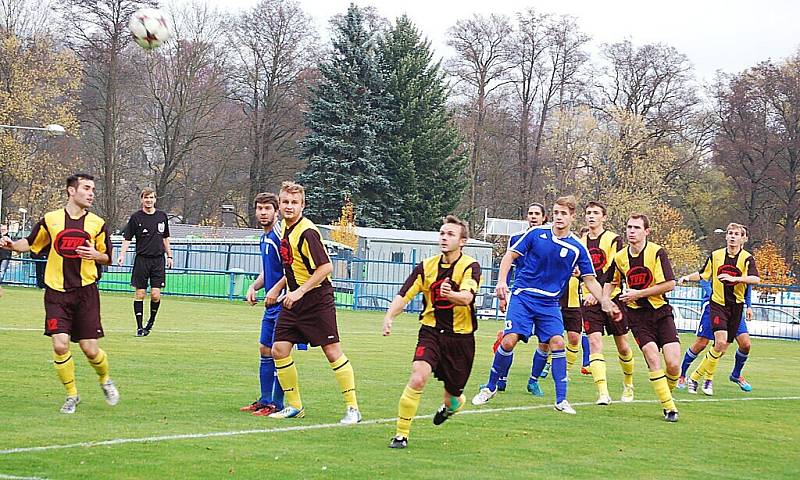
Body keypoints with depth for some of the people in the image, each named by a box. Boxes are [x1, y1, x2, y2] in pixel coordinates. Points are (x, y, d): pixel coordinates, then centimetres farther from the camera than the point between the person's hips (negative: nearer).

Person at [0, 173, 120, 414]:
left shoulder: (97, 224, 3)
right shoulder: (50, 219, 2)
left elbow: (107, 258, 11)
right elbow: (30, 244, 15)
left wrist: (96, 255, -11)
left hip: (86, 292, 0)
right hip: (56, 293, 0)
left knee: (90, 349, -3)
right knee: (60, 345, -11)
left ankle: (105, 380, 30)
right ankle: (72, 395, 9)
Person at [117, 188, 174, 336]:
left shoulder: (162, 216, 9)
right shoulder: (136, 217, -1)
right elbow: (127, 238, -1)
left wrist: (169, 256, 18)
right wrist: (122, 255, -14)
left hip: (158, 259, 2)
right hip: (142, 259, -2)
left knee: (155, 294, -6)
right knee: (139, 293, -2)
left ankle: (151, 321, 18)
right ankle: (139, 327, 5)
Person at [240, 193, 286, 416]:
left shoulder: (280, 234, -13)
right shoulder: (264, 238, 17)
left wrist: (276, 290, -21)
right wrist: (254, 287, 11)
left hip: (283, 305, -10)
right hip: (271, 305, 10)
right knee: (264, 350, 13)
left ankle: (276, 404, -2)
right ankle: (265, 400, 21)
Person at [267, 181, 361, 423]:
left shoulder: (307, 232, -18)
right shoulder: (285, 227, 8)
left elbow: (326, 267, -22)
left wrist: (300, 291, -22)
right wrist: (278, 287, 18)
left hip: (317, 300, -8)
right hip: (293, 300, 8)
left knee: (333, 352, -6)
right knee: (279, 349, 1)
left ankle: (353, 408, 1)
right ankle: (294, 406, 13)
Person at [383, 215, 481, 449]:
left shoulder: (470, 266, -10)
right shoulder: (426, 266, 0)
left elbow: (467, 297, -27)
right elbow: (404, 295, -5)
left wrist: (451, 294, -50)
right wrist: (389, 316, -24)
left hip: (460, 337, -1)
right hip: (431, 331, 1)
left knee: (453, 392, 11)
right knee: (417, 379, -22)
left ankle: (452, 404, 50)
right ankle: (401, 434, -13)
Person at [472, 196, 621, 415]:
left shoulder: (577, 248, 0)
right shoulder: (537, 233, -3)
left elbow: (590, 280, 4)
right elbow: (510, 255, 3)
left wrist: (605, 302, -9)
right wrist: (502, 281, -10)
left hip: (549, 303, 2)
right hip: (523, 296, -2)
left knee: (557, 342, -12)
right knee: (509, 340, -14)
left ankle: (561, 399, -3)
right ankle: (490, 387, 7)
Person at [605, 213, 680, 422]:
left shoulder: (657, 252, -10)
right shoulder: (620, 258, 3)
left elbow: (669, 284, -14)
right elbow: (612, 282, 22)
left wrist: (639, 293, -15)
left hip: (661, 311, -2)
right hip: (637, 313, 2)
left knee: (673, 363, -12)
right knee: (652, 358, -16)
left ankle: (668, 393, 18)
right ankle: (669, 406, -8)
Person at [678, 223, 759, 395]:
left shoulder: (747, 258, -3)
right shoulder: (716, 255, 4)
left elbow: (755, 279, -19)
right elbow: (702, 274, 19)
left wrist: (734, 278, -31)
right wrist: (687, 277, 2)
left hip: (736, 306, 1)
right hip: (718, 304, -1)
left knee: (722, 348, 4)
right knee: (720, 342, -18)